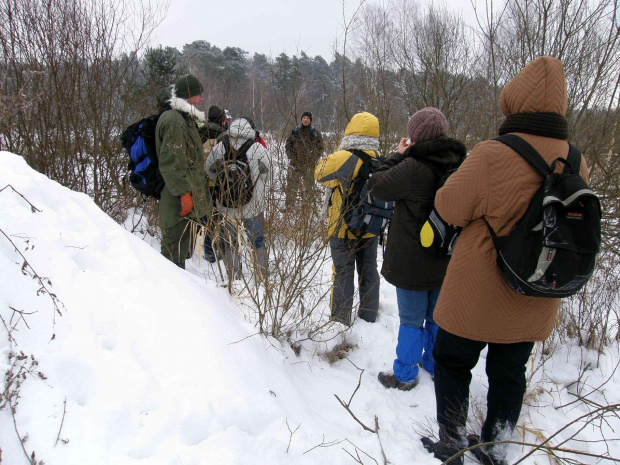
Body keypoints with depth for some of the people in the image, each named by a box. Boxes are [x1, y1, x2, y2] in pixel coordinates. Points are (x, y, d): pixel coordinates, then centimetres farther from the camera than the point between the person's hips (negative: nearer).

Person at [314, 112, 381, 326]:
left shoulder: (343, 158, -22)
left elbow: (320, 173, -7)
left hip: (343, 229, -5)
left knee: (343, 273, 8)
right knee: (369, 271, 18)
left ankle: (341, 321, 16)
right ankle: (369, 317, 32)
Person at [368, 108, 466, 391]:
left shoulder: (414, 167, -23)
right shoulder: (461, 164, -2)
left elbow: (377, 186, -13)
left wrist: (399, 155, -3)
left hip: (413, 262, -6)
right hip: (447, 260, 6)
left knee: (411, 321, 9)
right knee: (437, 317, 21)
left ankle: (405, 375, 24)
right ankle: (436, 365, 38)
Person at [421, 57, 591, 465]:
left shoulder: (490, 156, -24)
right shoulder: (576, 164, -5)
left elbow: (449, 208, -13)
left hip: (477, 297, -5)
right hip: (535, 304, 5)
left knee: (453, 363, 17)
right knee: (509, 372, 22)